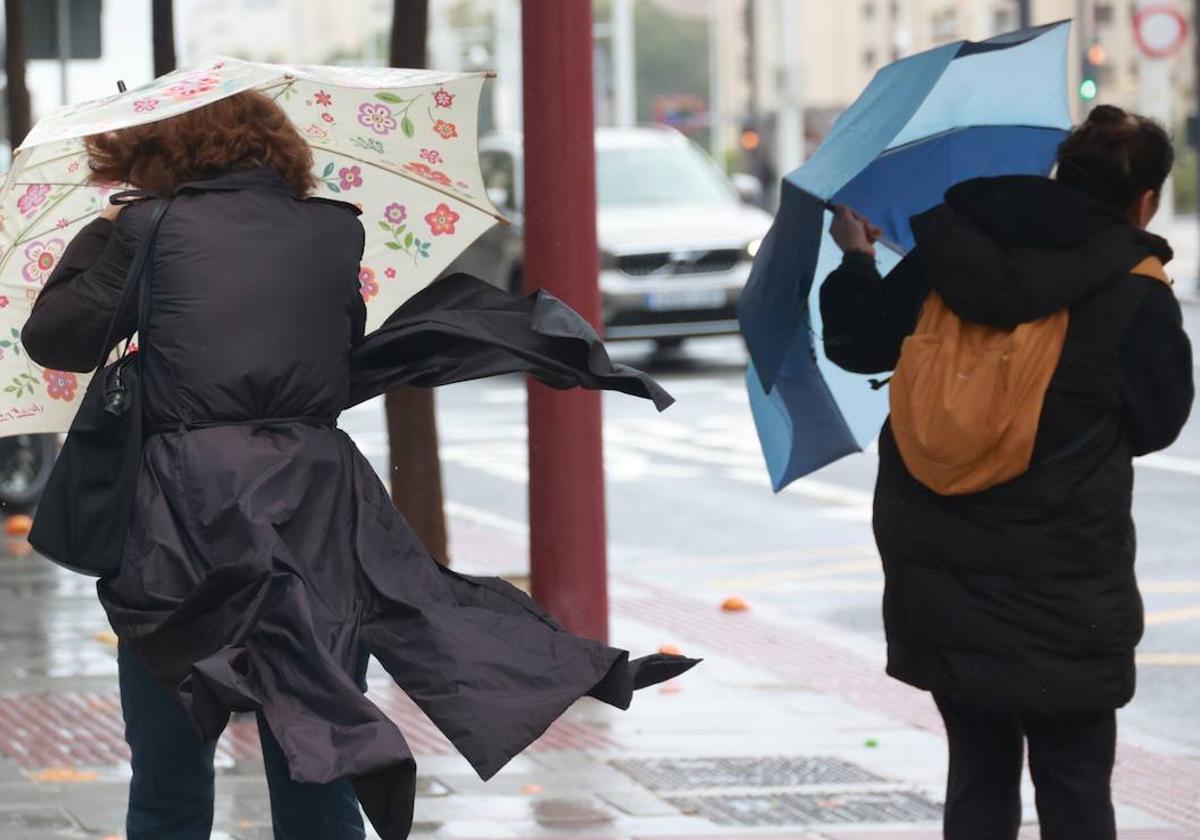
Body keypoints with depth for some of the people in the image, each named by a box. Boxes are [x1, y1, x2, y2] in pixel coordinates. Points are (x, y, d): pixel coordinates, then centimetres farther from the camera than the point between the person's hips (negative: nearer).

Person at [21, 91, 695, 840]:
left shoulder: (153, 227, 1)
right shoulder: (334, 233, 12)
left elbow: (54, 339, 3)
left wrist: (97, 239, 18)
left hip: (185, 519, -3)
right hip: (313, 518, 4)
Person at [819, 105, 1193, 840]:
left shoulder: (950, 260, 0)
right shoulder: (1138, 297, -11)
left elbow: (859, 345, 8)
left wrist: (857, 259, 26)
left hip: (943, 579, 4)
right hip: (1064, 587, -4)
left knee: (979, 776, 12)